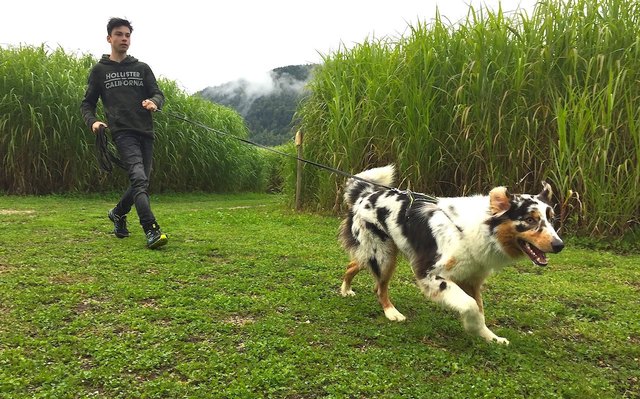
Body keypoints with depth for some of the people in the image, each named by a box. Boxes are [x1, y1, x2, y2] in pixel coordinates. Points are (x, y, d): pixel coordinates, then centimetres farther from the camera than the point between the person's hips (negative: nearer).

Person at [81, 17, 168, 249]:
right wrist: (92, 122, -8)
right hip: (122, 132, -4)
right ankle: (151, 231, -29)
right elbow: (87, 103, 13)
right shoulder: (99, 70, 11)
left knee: (141, 182, 9)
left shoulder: (142, 68, 17)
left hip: (145, 132, 4)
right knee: (139, 178, -22)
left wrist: (154, 102, -14)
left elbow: (158, 93, 11)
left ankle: (118, 213, 36)